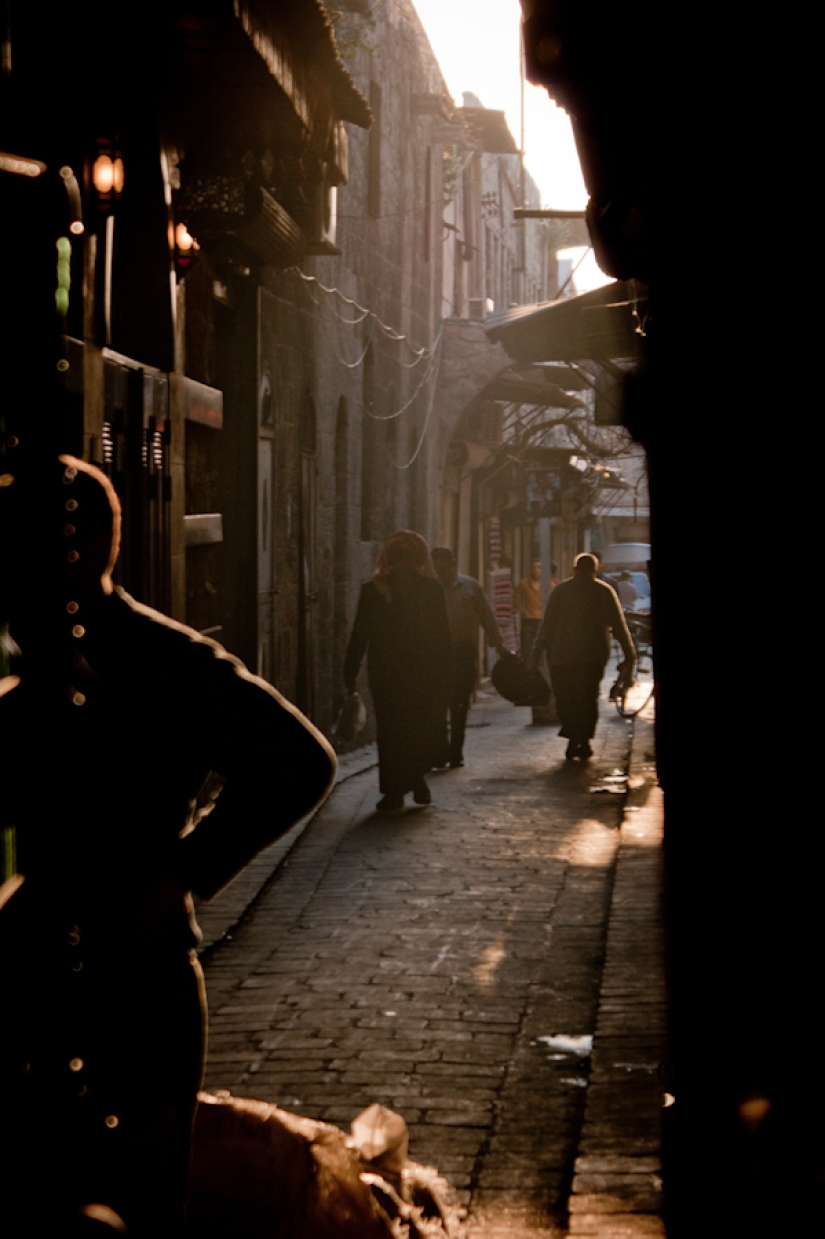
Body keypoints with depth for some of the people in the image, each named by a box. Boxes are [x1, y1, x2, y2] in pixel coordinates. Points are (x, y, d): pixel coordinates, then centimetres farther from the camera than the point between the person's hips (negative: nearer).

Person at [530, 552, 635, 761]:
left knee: (566, 699, 5)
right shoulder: (605, 592, 3)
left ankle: (574, 742, -5)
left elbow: (547, 624, 2)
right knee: (588, 699, 10)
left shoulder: (560, 591, 4)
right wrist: (629, 655, 6)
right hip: (593, 656, 1)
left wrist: (537, 652, 5)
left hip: (561, 657, -1)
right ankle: (583, 743, 4)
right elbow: (619, 626, 2)